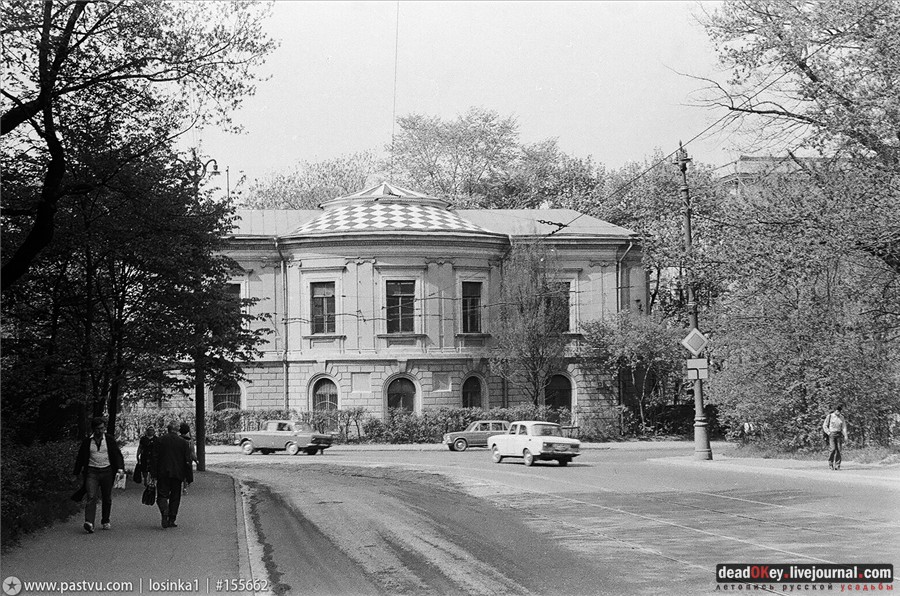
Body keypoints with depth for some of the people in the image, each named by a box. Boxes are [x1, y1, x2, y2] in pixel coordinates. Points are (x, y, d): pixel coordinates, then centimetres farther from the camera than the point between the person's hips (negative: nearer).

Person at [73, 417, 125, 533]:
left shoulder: (110, 439, 4)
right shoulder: (87, 442, 4)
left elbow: (117, 454, 1)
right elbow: (80, 458, 14)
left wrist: (120, 468, -13)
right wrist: (78, 472, 15)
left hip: (107, 471, 1)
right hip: (92, 471, -1)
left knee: (107, 499, 9)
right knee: (91, 497, -14)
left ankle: (105, 522, 24)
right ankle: (89, 523, -25)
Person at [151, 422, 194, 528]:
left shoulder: (160, 440, 0)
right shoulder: (183, 442, 3)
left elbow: (154, 458, -1)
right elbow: (188, 461, 3)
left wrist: (153, 475, 2)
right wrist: (189, 478, 7)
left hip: (163, 473, -1)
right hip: (178, 475, 1)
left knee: (162, 496, 2)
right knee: (175, 497, 10)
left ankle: (165, 514, -23)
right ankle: (171, 520, 7)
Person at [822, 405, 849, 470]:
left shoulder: (841, 417, 9)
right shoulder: (829, 416, 0)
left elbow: (844, 427, 9)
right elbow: (824, 426, 3)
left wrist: (845, 436, -1)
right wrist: (829, 433, -8)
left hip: (839, 435, 3)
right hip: (831, 434, -3)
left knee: (838, 450, -4)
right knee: (833, 449, -15)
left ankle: (837, 465, 0)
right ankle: (830, 463, 3)